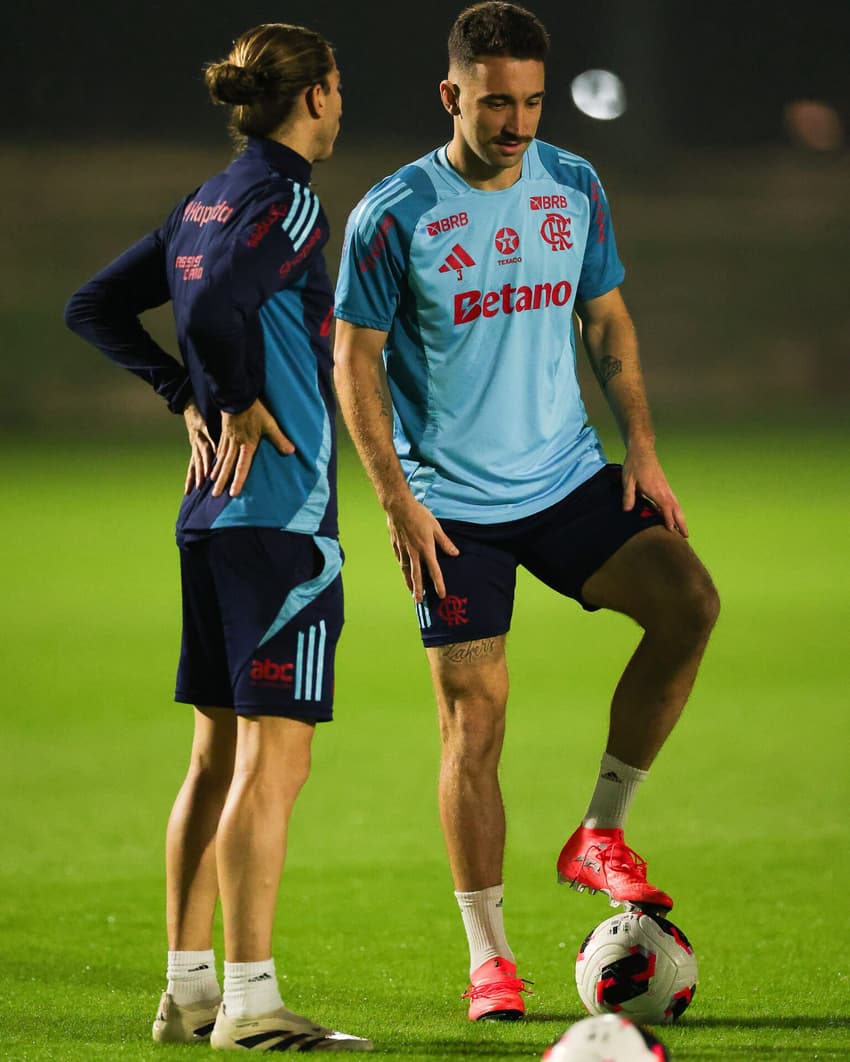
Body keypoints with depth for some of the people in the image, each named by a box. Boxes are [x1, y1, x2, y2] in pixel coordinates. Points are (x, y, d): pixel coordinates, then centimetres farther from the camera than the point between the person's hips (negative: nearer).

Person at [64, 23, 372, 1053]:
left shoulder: (207, 200, 13)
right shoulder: (286, 201, -12)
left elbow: (93, 308, 18)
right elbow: (212, 311, -28)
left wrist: (187, 395, 13)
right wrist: (237, 399, -11)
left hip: (214, 509, 9)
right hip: (281, 511, -9)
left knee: (219, 752, 13)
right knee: (274, 756, -7)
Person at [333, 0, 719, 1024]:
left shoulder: (575, 189, 4)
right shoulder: (394, 216, -9)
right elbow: (355, 361, -5)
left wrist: (641, 449, 4)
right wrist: (397, 500, -12)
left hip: (568, 477, 4)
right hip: (452, 504, -4)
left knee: (688, 602, -18)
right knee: (474, 719, -4)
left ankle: (599, 833, -4)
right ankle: (488, 956, 7)